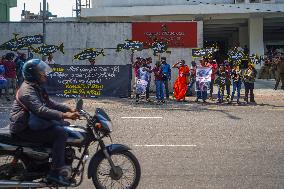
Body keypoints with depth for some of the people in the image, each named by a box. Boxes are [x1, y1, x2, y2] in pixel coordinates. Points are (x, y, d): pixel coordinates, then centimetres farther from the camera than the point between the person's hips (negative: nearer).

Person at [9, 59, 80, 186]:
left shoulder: (36, 87, 13)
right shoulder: (27, 90, -21)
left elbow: (49, 103, 17)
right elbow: (41, 110, -34)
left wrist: (68, 109, 4)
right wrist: (64, 115, -38)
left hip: (31, 123, 10)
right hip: (24, 130, -10)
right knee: (60, 133, -21)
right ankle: (54, 173, -21)